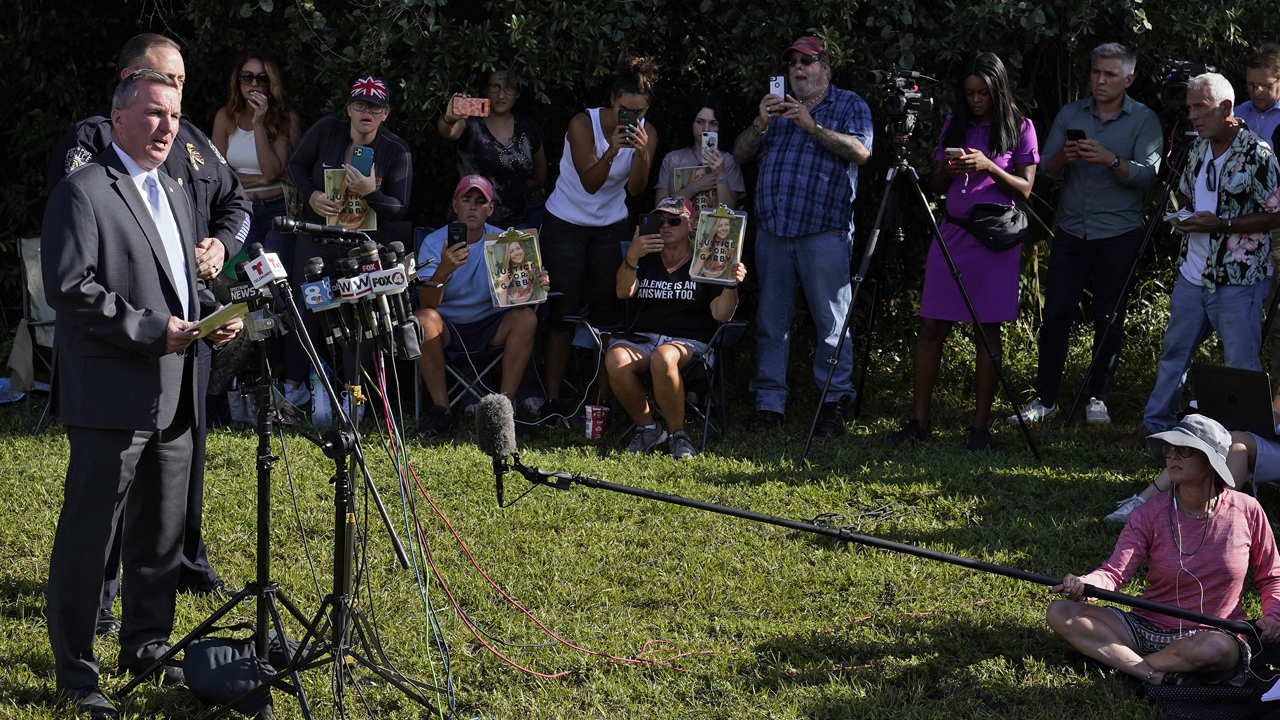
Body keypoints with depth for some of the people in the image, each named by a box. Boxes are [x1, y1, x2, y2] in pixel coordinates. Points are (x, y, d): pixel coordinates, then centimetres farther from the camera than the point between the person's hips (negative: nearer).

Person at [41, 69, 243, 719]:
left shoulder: (175, 195, 19)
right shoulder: (83, 191, -8)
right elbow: (67, 286, -17)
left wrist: (212, 318, 6)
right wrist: (150, 330, -19)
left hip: (173, 397, 8)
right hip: (110, 396, -8)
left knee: (161, 535, 15)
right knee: (86, 537, -2)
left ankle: (147, 646, 29)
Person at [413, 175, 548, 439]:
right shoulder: (434, 243, -9)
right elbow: (427, 303, -22)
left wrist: (537, 284, -31)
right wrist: (444, 270, -43)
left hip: (489, 325, 2)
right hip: (448, 327, -2)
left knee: (526, 318, -26)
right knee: (423, 319, -33)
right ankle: (441, 411, -26)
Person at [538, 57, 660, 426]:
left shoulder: (646, 132, -9)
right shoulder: (584, 123, -18)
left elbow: (635, 188, -15)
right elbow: (590, 182, -23)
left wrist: (642, 154, -33)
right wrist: (611, 152, -40)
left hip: (612, 226, 3)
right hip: (566, 225, -3)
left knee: (607, 311, -1)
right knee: (563, 312, -5)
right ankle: (552, 400, -2)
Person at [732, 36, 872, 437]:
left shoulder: (849, 105, 9)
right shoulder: (777, 107, 22)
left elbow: (861, 152, -8)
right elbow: (740, 155, 15)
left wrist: (813, 126, -13)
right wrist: (760, 125, -3)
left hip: (824, 229, -4)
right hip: (773, 229, 5)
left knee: (831, 321, -6)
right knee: (771, 320, 4)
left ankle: (834, 403, -1)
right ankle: (769, 402, 8)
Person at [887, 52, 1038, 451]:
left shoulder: (1020, 128, 2)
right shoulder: (954, 126, 11)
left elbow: (1024, 189, -2)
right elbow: (937, 186, 13)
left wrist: (988, 166, -16)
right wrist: (947, 169, -9)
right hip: (952, 233, 3)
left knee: (988, 331, 0)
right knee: (931, 327, -1)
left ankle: (980, 425, 6)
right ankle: (920, 420, 6)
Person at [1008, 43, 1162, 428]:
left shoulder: (1144, 120, -1)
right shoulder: (1069, 114, 9)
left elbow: (1147, 174, -11)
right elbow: (1046, 170, 6)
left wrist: (1111, 159, -27)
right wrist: (1063, 157, -15)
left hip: (1118, 233, -3)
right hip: (1071, 230, 3)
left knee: (1109, 319, 2)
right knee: (1055, 314, 0)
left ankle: (1098, 398, 12)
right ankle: (1045, 399, 5)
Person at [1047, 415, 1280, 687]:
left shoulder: (1247, 511, -1)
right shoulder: (1148, 516, -2)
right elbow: (1114, 572, -17)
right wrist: (1083, 584, -40)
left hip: (1211, 634, -2)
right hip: (1147, 630, 2)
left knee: (1216, 647, -41)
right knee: (1060, 611, -18)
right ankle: (1158, 677, -29)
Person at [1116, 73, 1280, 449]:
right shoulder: (1199, 149, 8)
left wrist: (1219, 224, -21)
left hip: (1237, 281, -7)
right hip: (1192, 274, 7)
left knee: (1241, 364, 1)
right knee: (1174, 353, 17)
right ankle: (1154, 425, 29)